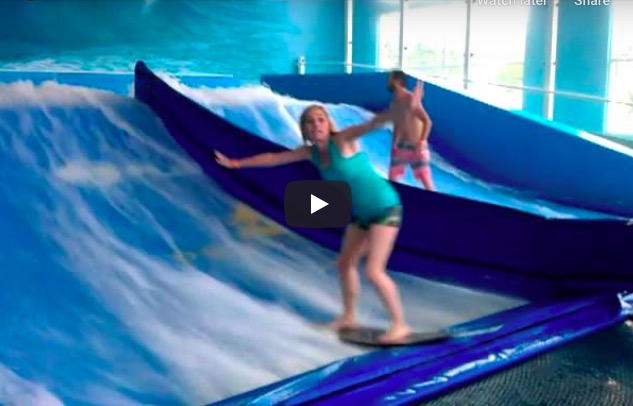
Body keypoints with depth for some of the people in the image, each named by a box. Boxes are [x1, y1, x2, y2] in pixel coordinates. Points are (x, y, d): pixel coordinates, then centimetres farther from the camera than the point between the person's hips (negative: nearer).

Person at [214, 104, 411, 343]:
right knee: (345, 264, 17)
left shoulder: (343, 140, -17)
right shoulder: (311, 152, 3)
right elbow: (273, 158, 13)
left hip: (385, 208, -8)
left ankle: (400, 324, 3)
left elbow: (370, 126, -35)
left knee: (373, 271, -12)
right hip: (361, 213, 8)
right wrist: (236, 163, 19)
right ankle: (348, 317, 35)